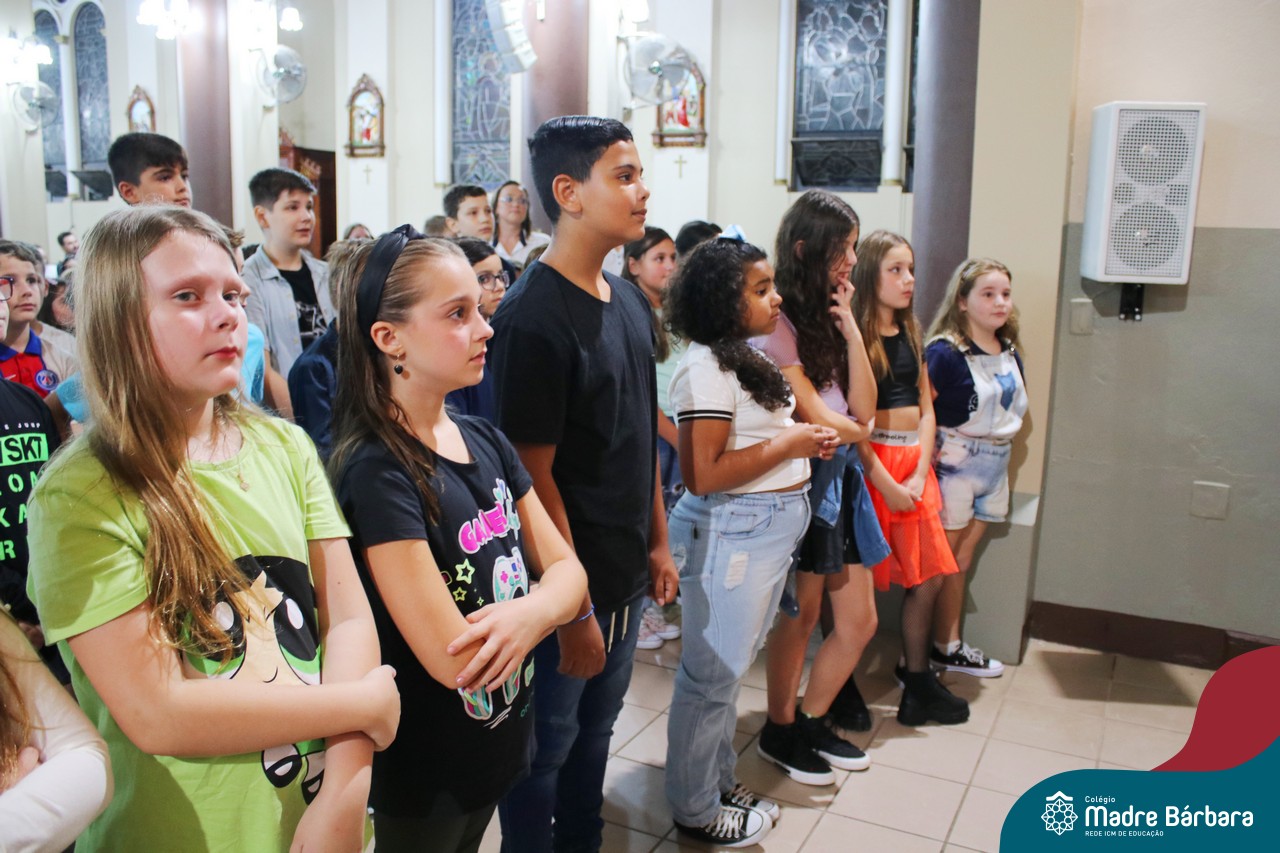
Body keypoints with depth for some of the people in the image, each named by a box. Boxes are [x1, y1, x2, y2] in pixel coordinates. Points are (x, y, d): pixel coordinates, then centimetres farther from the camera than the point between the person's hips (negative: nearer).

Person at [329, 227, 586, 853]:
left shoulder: (485, 442, 0)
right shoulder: (378, 472, -24)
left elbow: (566, 569, -2)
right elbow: (453, 660, -27)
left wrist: (530, 614, -24)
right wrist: (544, 606, -12)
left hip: (501, 737, 7)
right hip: (424, 770, -6)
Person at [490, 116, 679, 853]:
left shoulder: (631, 301, 4)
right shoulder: (533, 318, -20)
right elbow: (533, 475, -20)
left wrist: (658, 541, 12)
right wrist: (572, 606, -17)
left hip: (624, 573, 7)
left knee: (594, 733, 23)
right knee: (543, 750, 13)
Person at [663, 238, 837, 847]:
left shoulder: (750, 358, 12)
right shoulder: (706, 367, -18)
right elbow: (702, 475, -24)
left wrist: (810, 441, 2)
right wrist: (789, 443, -17)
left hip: (772, 527, 10)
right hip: (731, 532, -10)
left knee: (730, 666, 21)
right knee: (714, 673, 4)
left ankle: (719, 780, 37)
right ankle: (695, 810, 22)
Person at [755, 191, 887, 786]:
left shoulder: (827, 316, 10)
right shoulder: (778, 323, -15)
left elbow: (864, 410, 2)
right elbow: (816, 418, -16)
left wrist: (848, 326, -3)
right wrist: (854, 431, 4)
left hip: (841, 477, 8)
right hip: (802, 477, -8)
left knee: (860, 622, 13)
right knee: (802, 616, 7)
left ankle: (813, 722, 33)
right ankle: (779, 733, 29)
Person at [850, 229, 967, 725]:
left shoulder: (911, 334, 14)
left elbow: (926, 410, 12)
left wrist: (919, 476, -1)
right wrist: (887, 484, -15)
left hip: (914, 461, 7)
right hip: (869, 461, -7)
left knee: (929, 576, 8)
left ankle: (916, 678, 23)